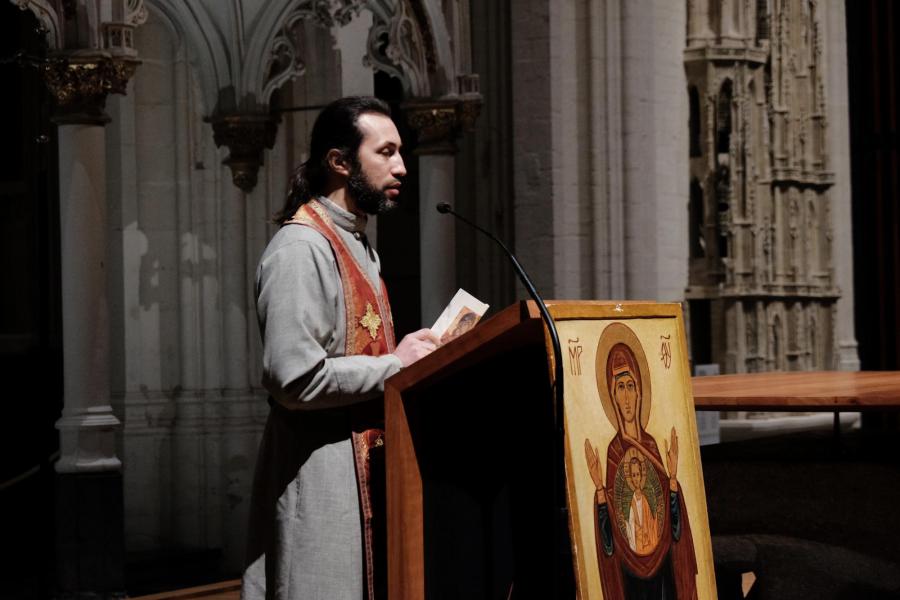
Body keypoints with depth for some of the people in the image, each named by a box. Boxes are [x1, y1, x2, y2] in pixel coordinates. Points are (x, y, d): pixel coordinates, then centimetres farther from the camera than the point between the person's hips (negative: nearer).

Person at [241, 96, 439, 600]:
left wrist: (410, 353, 7)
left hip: (365, 469, 10)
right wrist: (395, 364, -14)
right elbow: (295, 379, -23)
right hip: (322, 481, -9)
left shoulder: (359, 246, 17)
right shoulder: (301, 247, -15)